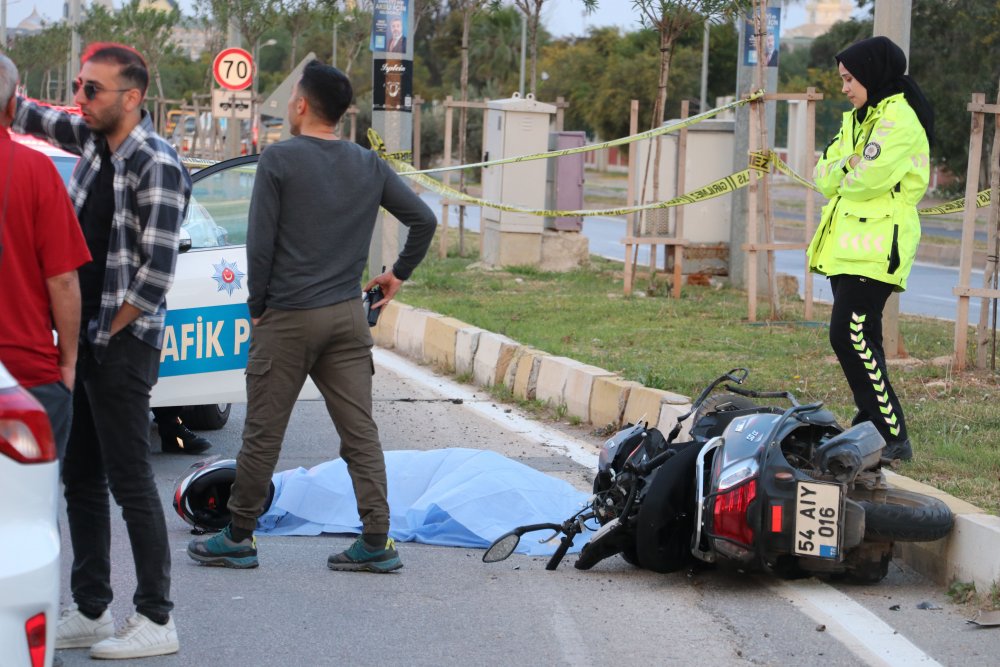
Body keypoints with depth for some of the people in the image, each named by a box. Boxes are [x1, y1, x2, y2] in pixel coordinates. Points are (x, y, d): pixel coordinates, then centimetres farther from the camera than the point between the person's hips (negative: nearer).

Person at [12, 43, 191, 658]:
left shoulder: (156, 164, -16)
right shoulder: (93, 140, 8)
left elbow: (157, 271, -19)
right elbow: (34, 119, 22)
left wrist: (111, 333, -12)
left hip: (123, 345, -9)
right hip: (82, 339, 9)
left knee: (130, 481, -4)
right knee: (81, 478, 13)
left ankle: (156, 620, 3)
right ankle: (91, 612, 22)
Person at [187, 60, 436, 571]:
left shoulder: (279, 160, -8)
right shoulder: (369, 166, 7)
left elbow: (260, 244, -10)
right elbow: (424, 220, 9)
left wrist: (257, 308, 1)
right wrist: (399, 273, 22)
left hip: (288, 318, -5)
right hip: (348, 317, 5)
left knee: (263, 433, 4)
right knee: (361, 432, 5)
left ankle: (238, 538, 13)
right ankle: (377, 542, 2)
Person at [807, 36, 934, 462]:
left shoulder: (900, 118, -11)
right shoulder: (858, 119, 20)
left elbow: (869, 178, -22)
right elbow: (826, 175, 12)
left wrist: (841, 178, -1)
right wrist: (848, 172, -9)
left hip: (876, 246, -10)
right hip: (848, 245, 10)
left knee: (850, 335, -15)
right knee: (859, 339, 11)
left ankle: (892, 436, -13)